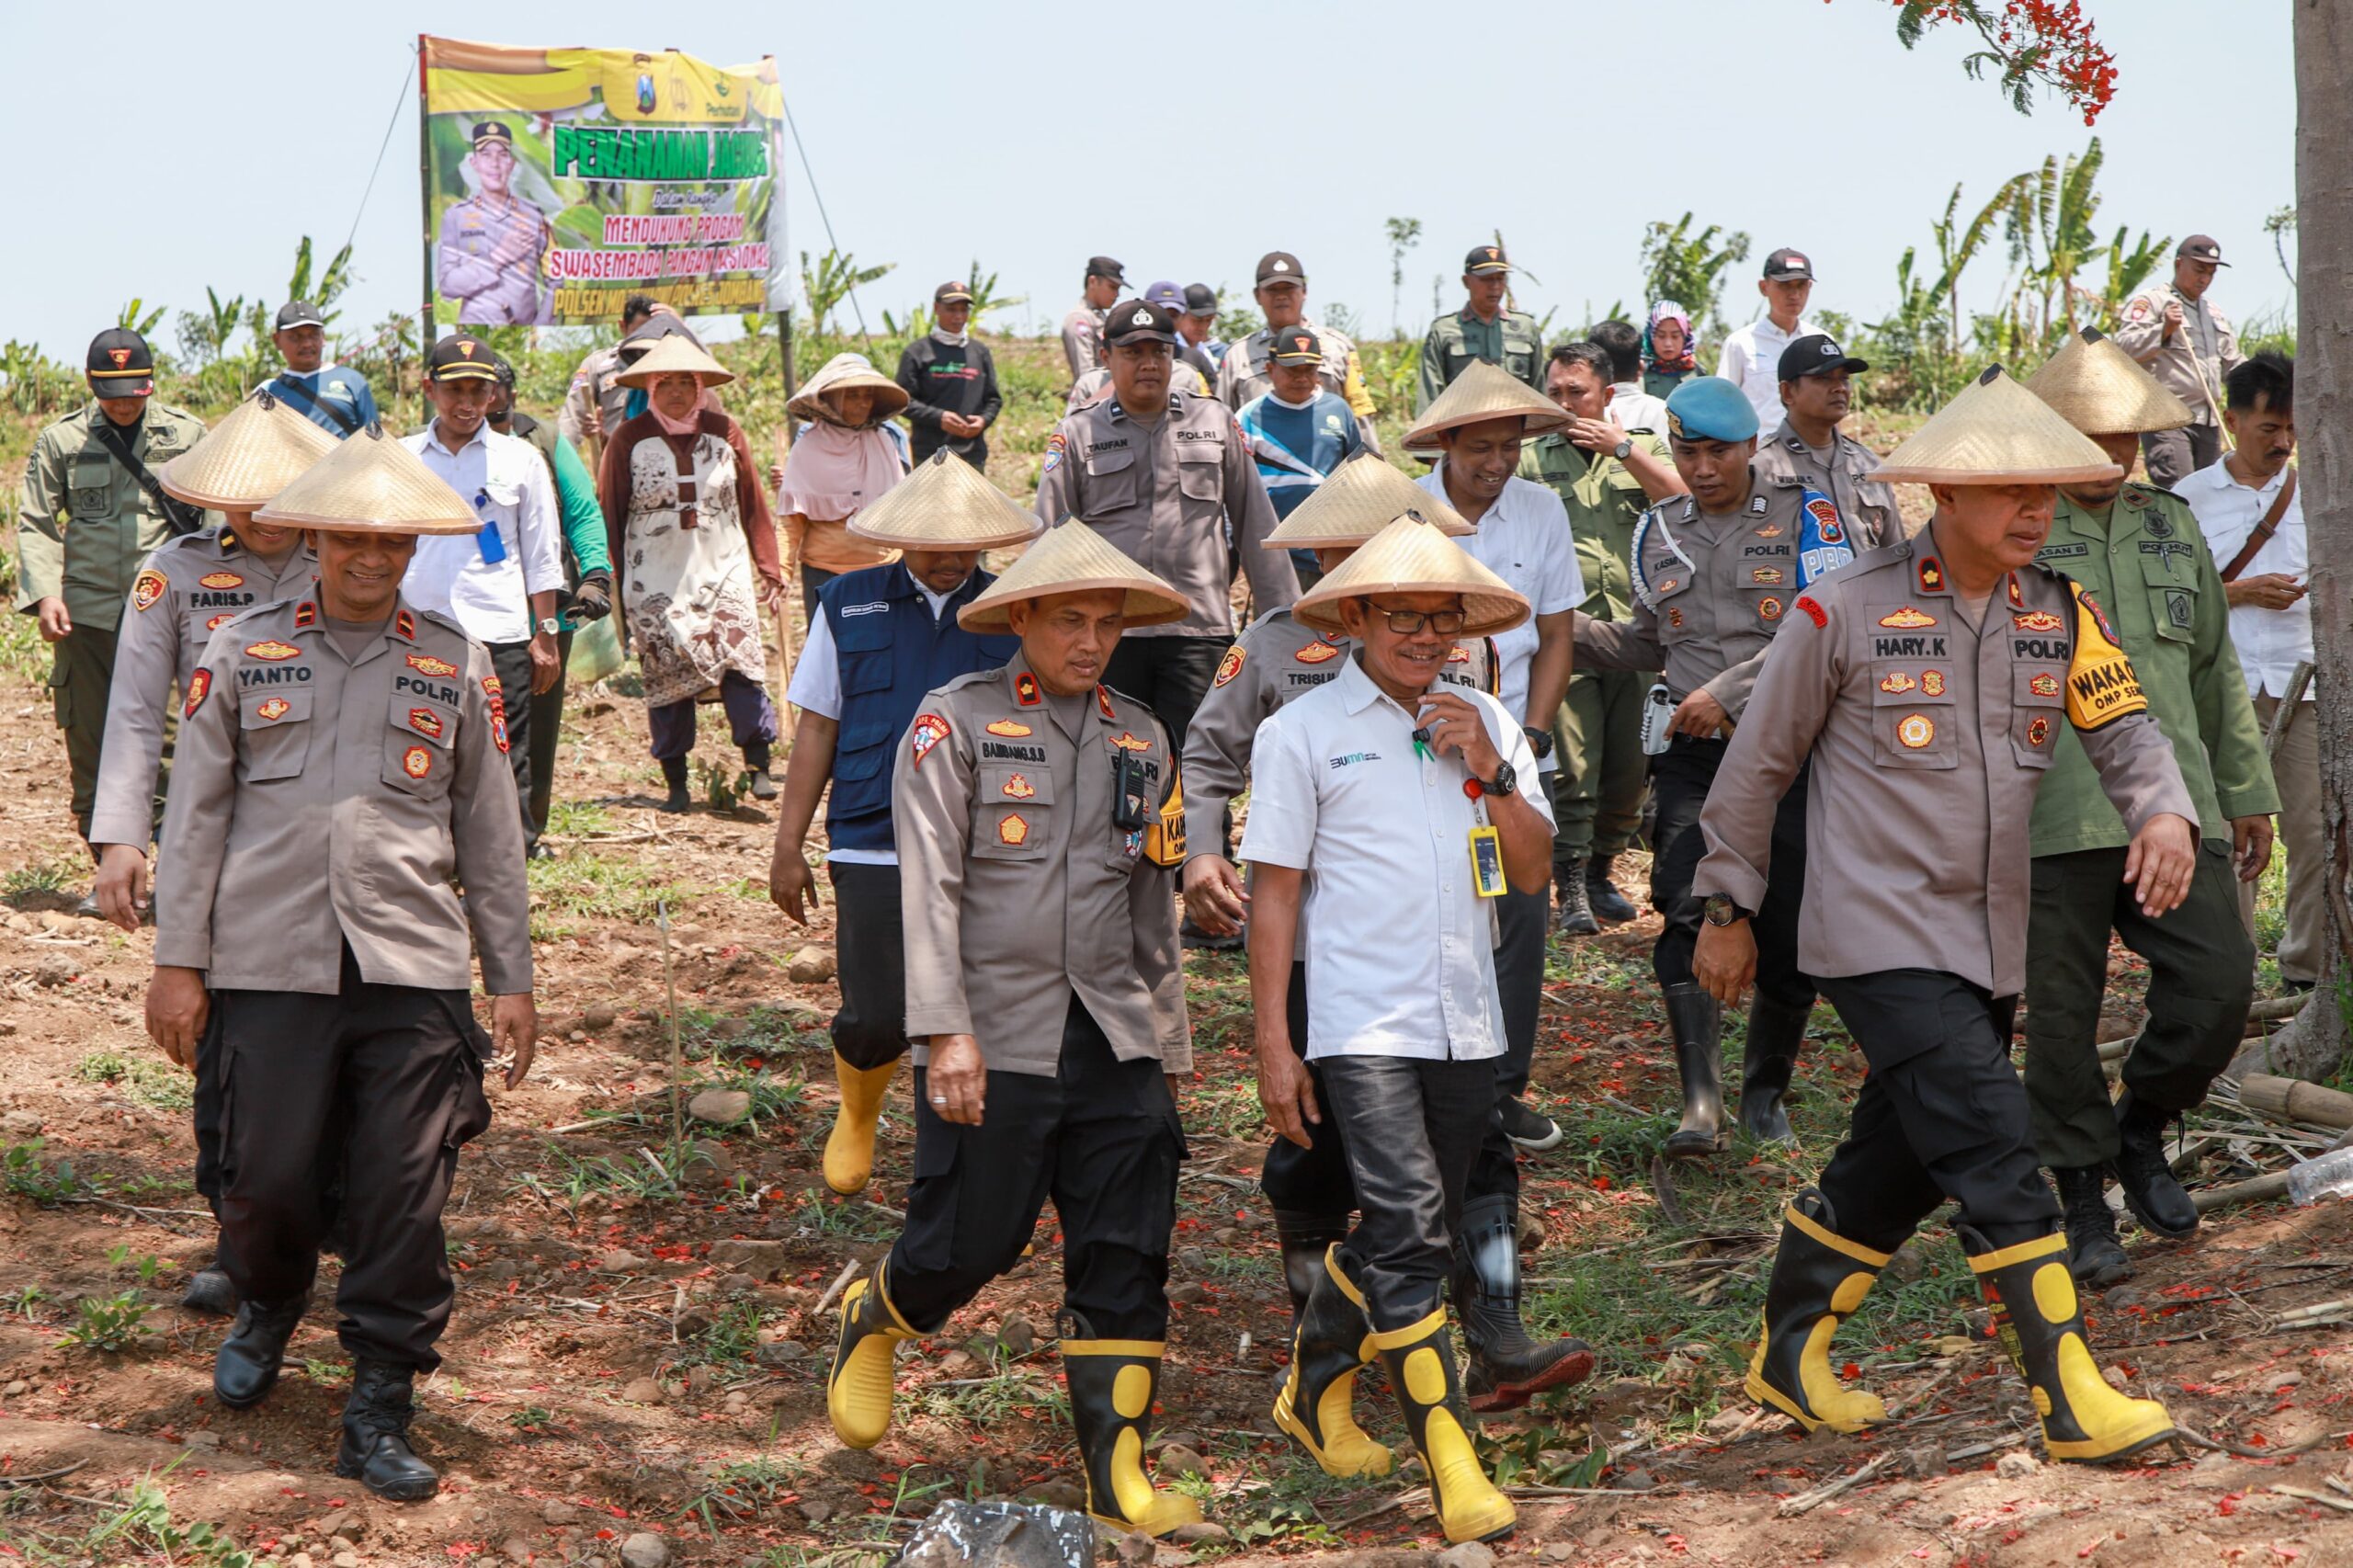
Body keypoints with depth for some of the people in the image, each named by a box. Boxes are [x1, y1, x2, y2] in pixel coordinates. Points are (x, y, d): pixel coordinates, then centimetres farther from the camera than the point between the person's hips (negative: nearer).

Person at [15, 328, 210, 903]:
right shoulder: (60, 441, 8)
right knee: (90, 751, 5)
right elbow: (35, 524, 8)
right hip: (86, 614, 2)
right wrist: (44, 592, -7)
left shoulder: (187, 434, 8)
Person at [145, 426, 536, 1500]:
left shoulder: (458, 666, 9)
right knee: (266, 1179, 4)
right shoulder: (243, 653, 6)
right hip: (270, 963, 0)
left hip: (414, 969, 1)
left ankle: (381, 1410, 10)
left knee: (403, 1200, -2)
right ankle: (266, 1313, 37)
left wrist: (511, 978, 10)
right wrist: (178, 963, 2)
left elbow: (489, 833, 11)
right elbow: (194, 814, 6)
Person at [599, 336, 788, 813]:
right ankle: (675, 782, 8)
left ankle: (758, 768, -11)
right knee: (666, 677, 0)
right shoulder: (628, 441, 2)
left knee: (742, 662, -14)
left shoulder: (726, 434, 6)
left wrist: (770, 573, 7)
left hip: (724, 572, 1)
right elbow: (608, 518, 6)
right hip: (655, 582, -1)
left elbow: (754, 507, 10)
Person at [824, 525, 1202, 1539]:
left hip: (1114, 1040, 4)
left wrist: (1168, 1046, 20)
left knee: (1126, 1262, 0)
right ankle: (872, 1318, 34)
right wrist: (946, 1034, -16)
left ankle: (1118, 1471, 7)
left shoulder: (1142, 741, 14)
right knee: (971, 1243, 2)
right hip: (995, 1040, -4)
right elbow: (929, 886, -8)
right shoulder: (958, 721, -2)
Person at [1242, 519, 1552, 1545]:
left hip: (1465, 1024, 5)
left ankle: (1316, 1392, 35)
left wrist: (1491, 772, -7)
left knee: (1405, 1238, 13)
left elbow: (1532, 872, 9)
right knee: (1409, 1235, -15)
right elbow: (1275, 892, 0)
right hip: (1362, 1025, -5)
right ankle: (1454, 1471, -14)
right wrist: (1273, 1043, -4)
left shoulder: (1486, 724, 12)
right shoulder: (1302, 732, 0)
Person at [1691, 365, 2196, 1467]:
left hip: (1989, 941, 6)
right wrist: (1727, 906, 4)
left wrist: (2164, 812, -22)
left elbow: (2126, 733, 1)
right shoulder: (1845, 611, -9)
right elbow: (1759, 764, 0)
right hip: (1880, 935, -6)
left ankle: (1791, 1357, 31)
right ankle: (2070, 1399, -11)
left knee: (1901, 1162, 14)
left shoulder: (2060, 617, 6)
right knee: (1997, 1156, -14)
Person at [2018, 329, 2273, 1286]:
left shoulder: (2171, 526, 16)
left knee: (2220, 982, -4)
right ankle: (2083, 1197, 17)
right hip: (2051, 821, -4)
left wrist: (2246, 792, 25)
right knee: (2062, 1016, 1)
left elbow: (2216, 669, 25)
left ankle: (2143, 1129, 22)